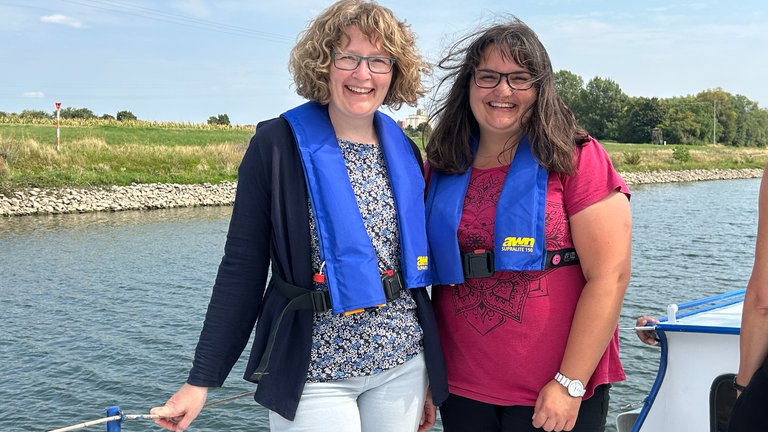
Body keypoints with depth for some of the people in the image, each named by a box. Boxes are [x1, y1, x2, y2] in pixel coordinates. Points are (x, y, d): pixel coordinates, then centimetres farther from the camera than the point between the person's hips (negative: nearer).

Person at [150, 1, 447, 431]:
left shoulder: (404, 152, 4)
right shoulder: (278, 145, -9)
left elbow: (415, 261, 10)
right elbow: (242, 269, -8)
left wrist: (431, 378, 14)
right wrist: (202, 381, -9)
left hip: (403, 366, 5)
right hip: (315, 372, -4)